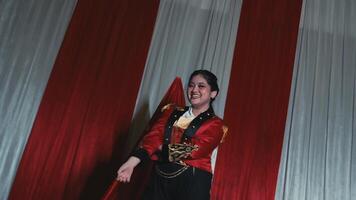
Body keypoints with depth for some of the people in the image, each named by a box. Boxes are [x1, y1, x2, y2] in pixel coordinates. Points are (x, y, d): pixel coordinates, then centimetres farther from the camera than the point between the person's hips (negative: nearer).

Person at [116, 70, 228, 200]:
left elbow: (194, 150, -16)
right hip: (160, 178, 3)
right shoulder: (171, 112, 11)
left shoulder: (215, 125, 0)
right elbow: (153, 136, -4)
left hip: (192, 181, -3)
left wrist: (161, 147, -6)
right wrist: (131, 162, -18)